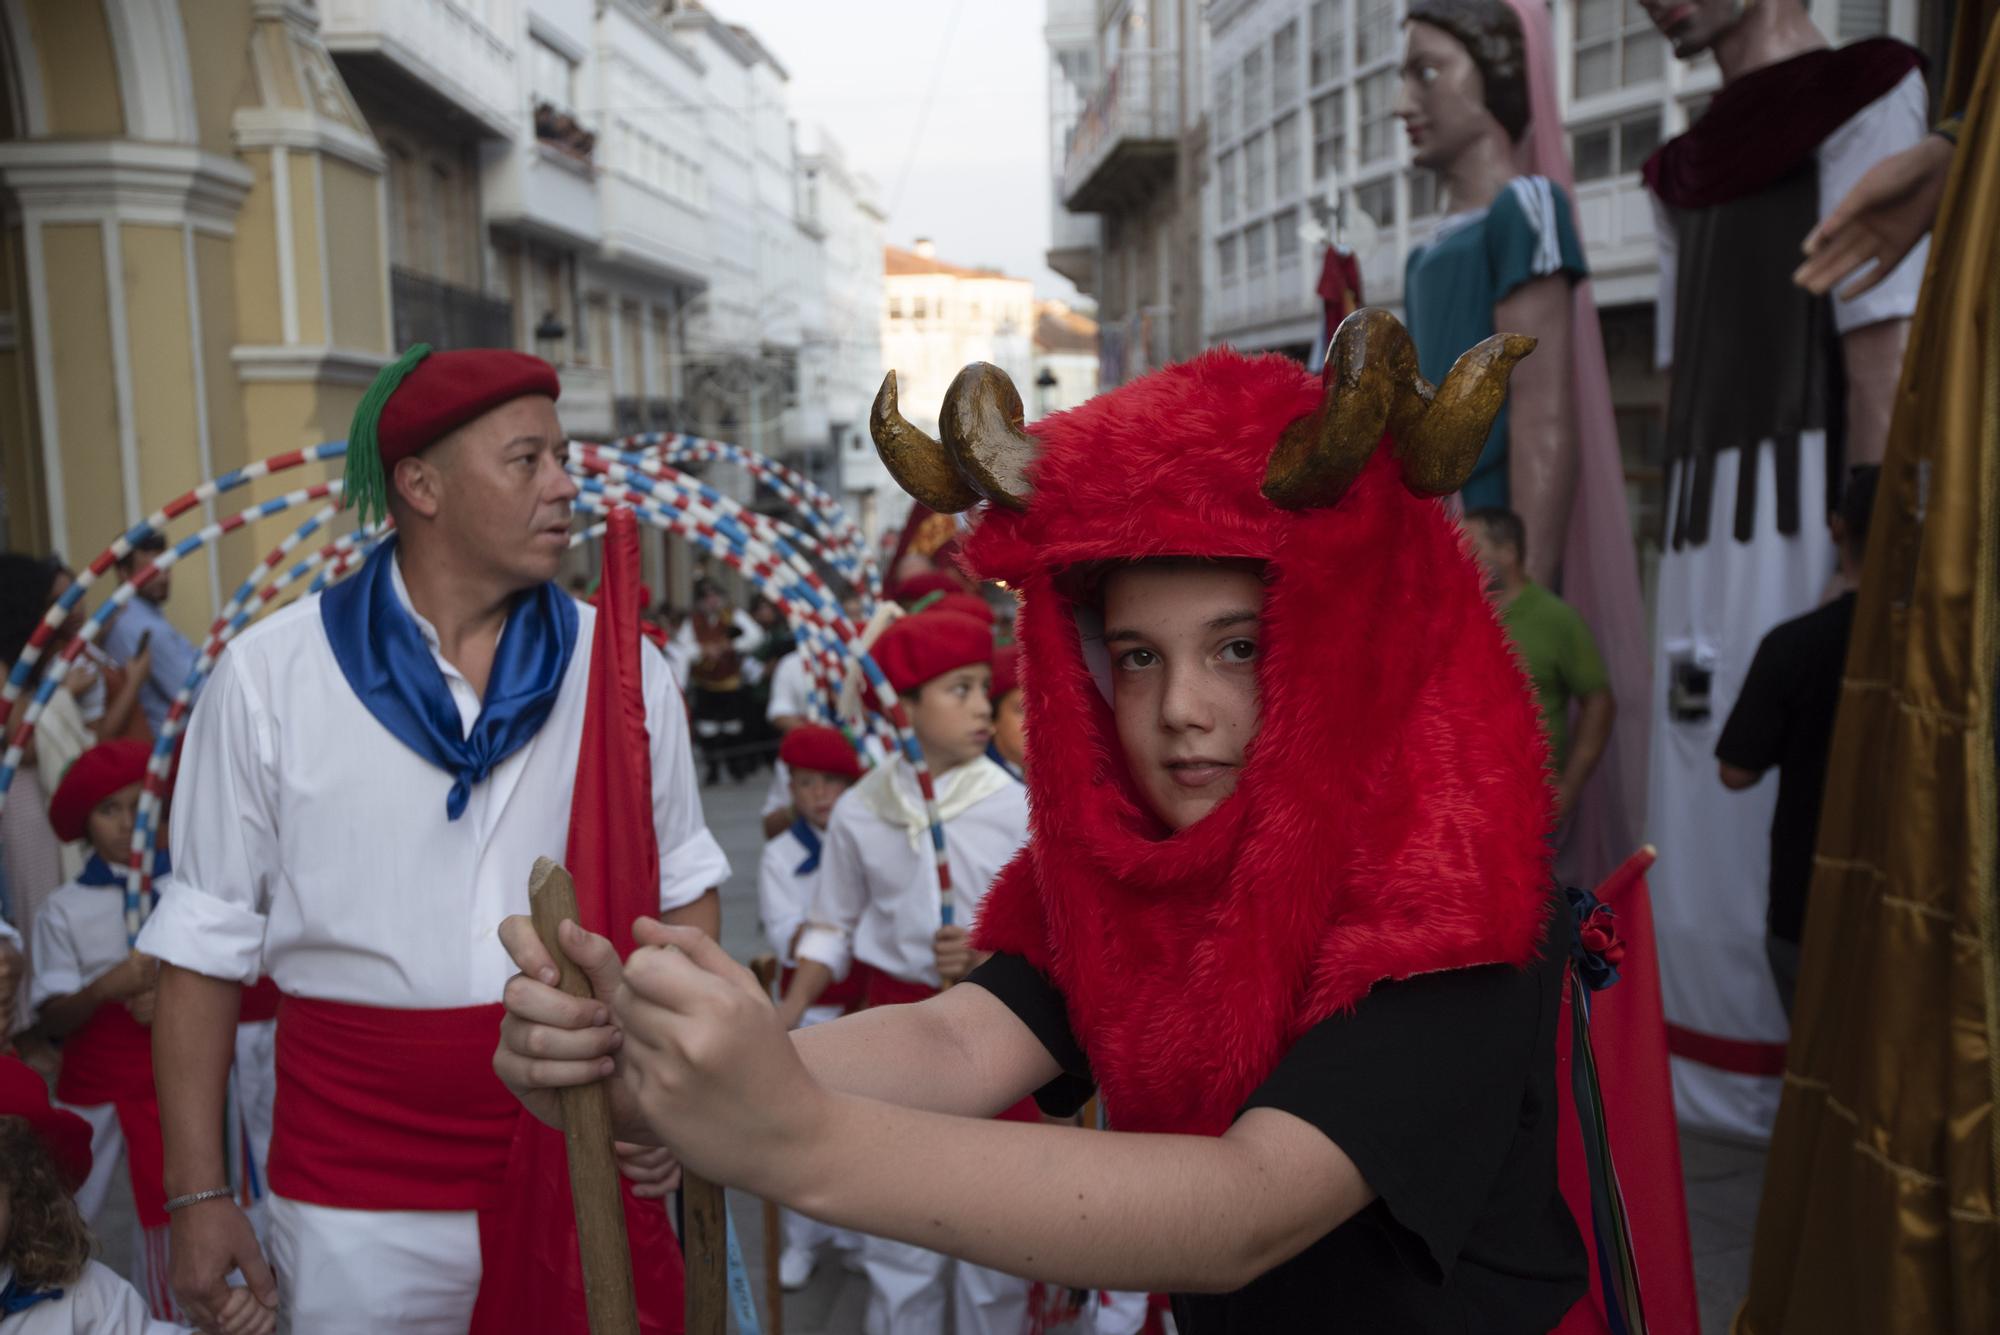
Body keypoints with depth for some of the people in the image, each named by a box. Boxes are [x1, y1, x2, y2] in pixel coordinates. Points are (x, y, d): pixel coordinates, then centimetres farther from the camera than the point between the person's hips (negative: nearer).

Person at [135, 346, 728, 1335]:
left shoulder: (622, 668, -1)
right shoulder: (269, 675, -5)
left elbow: (683, 884, 8)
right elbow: (206, 944, -1)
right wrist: (198, 1193, -1)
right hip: (359, 1206, -1)